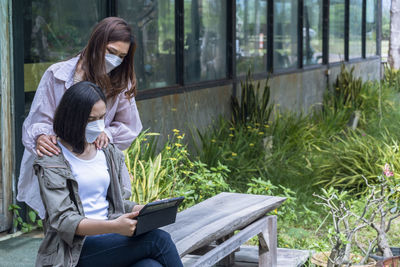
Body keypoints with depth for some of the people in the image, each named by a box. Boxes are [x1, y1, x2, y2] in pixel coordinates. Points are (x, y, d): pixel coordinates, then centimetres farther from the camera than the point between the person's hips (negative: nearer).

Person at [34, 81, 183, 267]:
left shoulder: (108, 152, 15)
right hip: (75, 248, -5)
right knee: (159, 239, -25)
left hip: (109, 240, 5)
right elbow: (62, 220, -14)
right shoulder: (52, 161, -5)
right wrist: (113, 227, -29)